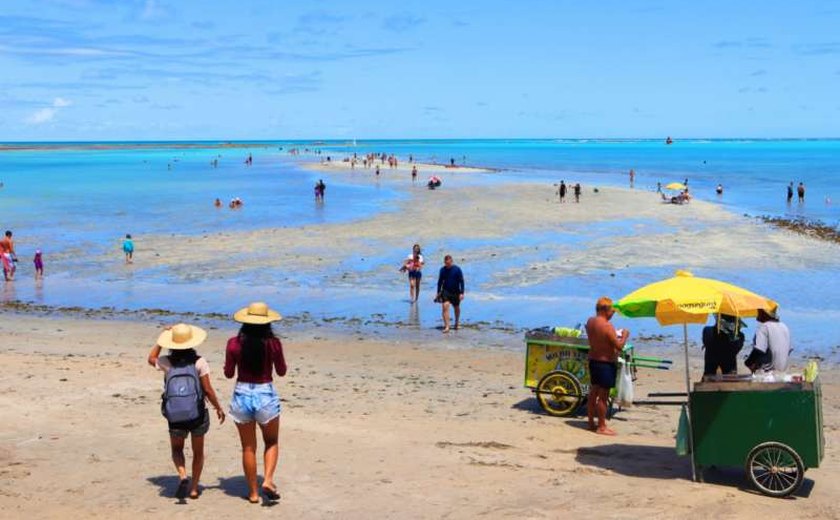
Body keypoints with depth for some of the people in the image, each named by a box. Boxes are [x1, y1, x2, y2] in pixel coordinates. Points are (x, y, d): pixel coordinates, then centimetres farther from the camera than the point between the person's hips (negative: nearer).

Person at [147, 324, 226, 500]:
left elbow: (151, 359, 16)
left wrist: (161, 337, 15)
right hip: (198, 415, 0)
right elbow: (208, 390, -9)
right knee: (198, 452, 20)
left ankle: (183, 476, -4)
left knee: (177, 449, 22)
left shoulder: (167, 362, -8)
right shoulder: (199, 362, -11)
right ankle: (194, 488, 21)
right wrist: (219, 409, 5)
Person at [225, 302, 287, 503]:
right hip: (266, 395, -1)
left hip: (242, 395, 1)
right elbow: (281, 371, 2)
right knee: (271, 443, 18)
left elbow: (228, 373, 2)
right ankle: (268, 480, -2)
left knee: (248, 447, 12)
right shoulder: (273, 343, -9)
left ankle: (253, 492, 17)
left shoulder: (234, 343, -7)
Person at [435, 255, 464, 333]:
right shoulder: (442, 270, -1)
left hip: (455, 292, -1)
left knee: (456, 308, 15)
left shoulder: (457, 269, -8)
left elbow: (461, 281, -6)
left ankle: (457, 322, 42)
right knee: (445, 306, -18)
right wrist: (438, 293, 9)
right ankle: (446, 326, -19)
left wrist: (462, 293, -11)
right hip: (445, 291, 1)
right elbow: (440, 282, 9)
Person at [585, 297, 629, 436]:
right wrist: (624, 336, -3)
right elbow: (619, 346, -21)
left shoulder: (590, 322, 4)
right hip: (606, 363, -8)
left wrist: (615, 335, 15)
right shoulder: (607, 326, -22)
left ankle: (591, 423, 26)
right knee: (603, 396, -1)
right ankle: (601, 427, 5)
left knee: (593, 393, 16)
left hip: (593, 361, 8)